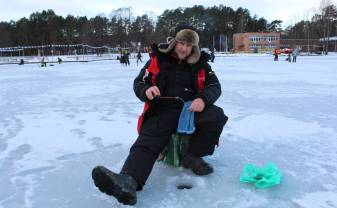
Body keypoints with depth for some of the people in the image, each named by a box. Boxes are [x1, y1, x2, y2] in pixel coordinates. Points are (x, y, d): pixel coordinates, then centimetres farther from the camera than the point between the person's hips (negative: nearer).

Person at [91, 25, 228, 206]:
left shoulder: (201, 63, 8)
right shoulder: (158, 59, 6)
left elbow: (215, 86, 5)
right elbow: (138, 83, 5)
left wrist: (203, 99, -20)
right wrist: (147, 91, -21)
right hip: (163, 110, -1)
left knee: (217, 115, -27)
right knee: (147, 140, -28)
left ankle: (192, 156, -10)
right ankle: (129, 180, -52)